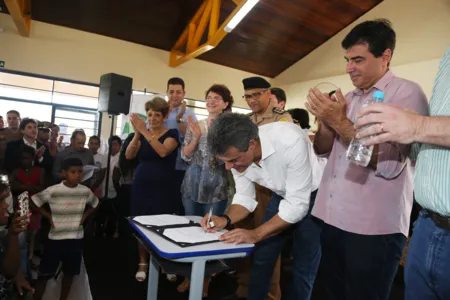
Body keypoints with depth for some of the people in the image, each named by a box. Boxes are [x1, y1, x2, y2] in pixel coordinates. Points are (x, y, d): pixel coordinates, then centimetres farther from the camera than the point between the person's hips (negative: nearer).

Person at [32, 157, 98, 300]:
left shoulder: (85, 191, -5)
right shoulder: (53, 190, -15)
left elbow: (94, 204, 14)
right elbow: (34, 201, -4)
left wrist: (84, 215, 2)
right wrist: (48, 216, -7)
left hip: (76, 239, 3)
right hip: (55, 239, -3)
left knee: (69, 272, 15)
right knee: (44, 274, 7)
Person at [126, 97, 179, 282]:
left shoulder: (171, 134, -3)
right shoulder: (142, 134, 7)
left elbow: (163, 152, -24)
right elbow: (129, 156, -8)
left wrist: (144, 132, -30)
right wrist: (137, 133, -22)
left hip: (163, 188, -3)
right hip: (141, 186, 3)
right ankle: (143, 264, 21)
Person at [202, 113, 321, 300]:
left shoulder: (291, 141, -37)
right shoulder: (237, 153, -18)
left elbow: (298, 205, -31)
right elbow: (244, 198, -6)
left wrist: (256, 234, -35)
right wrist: (225, 220, -24)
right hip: (282, 195, 5)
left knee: (304, 268, 1)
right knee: (261, 258, 10)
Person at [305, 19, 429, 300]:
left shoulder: (407, 93, -8)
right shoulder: (348, 98, 12)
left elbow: (390, 165, -19)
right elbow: (322, 150, 13)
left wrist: (341, 123, -19)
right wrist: (326, 124, -6)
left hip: (374, 229, -6)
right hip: (332, 220, 7)